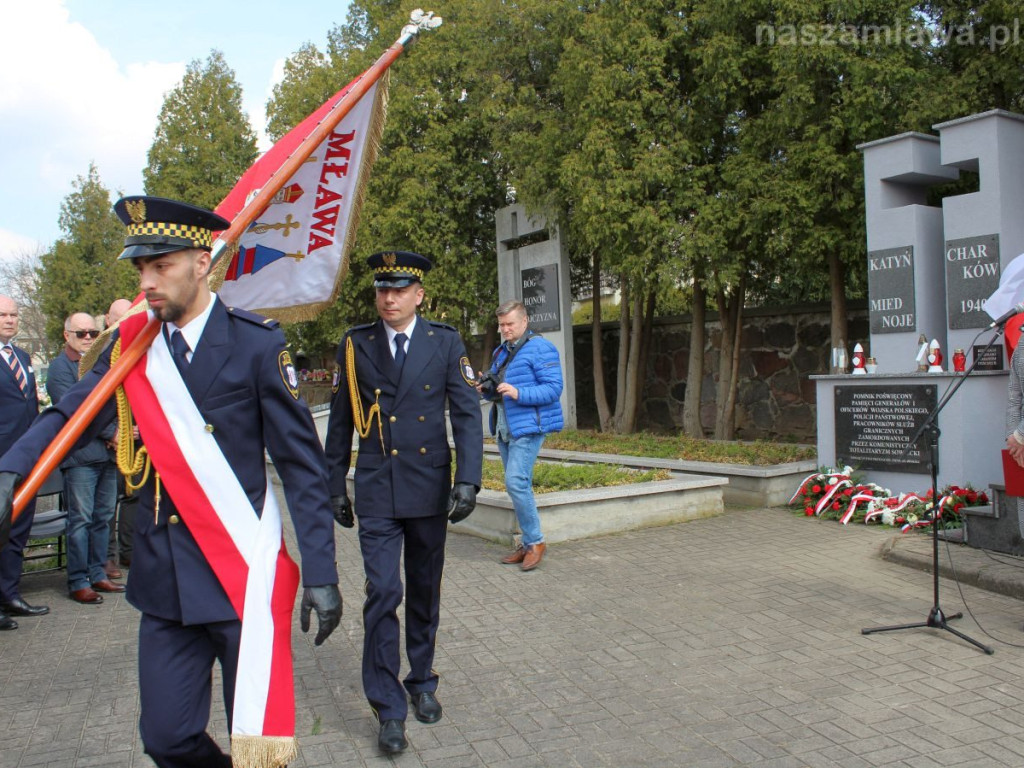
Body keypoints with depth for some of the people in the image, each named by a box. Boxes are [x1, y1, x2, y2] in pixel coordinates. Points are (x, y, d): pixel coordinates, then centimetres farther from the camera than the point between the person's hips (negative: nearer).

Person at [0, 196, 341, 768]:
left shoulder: (257, 344, -10)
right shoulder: (131, 343, 4)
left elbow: (303, 463, -9)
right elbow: (70, 415, -1)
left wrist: (321, 572, -10)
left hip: (244, 575, -4)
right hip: (165, 577, 5)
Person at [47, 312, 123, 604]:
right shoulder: (60, 366, -3)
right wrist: (111, 432, -14)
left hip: (107, 453, 7)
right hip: (80, 454, -7)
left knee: (103, 517, 11)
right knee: (80, 519, -2)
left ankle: (97, 574, 20)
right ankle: (78, 582, 5)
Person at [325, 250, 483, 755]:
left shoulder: (445, 343, -1)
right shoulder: (355, 345, 1)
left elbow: (467, 414, -5)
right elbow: (340, 422, 7)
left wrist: (468, 480, -15)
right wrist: (335, 486, 8)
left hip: (429, 489, 1)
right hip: (376, 494, -1)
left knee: (424, 593, 14)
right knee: (382, 593, -7)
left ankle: (422, 683, 34)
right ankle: (389, 709, 6)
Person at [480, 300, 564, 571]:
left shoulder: (540, 348, -9)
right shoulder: (500, 352, 17)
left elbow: (554, 388, -16)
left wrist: (518, 393, -25)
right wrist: (486, 389, 2)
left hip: (528, 427, -8)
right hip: (504, 428, 8)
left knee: (516, 482, -17)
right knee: (518, 486, 11)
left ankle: (535, 541, -3)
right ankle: (528, 544, 20)